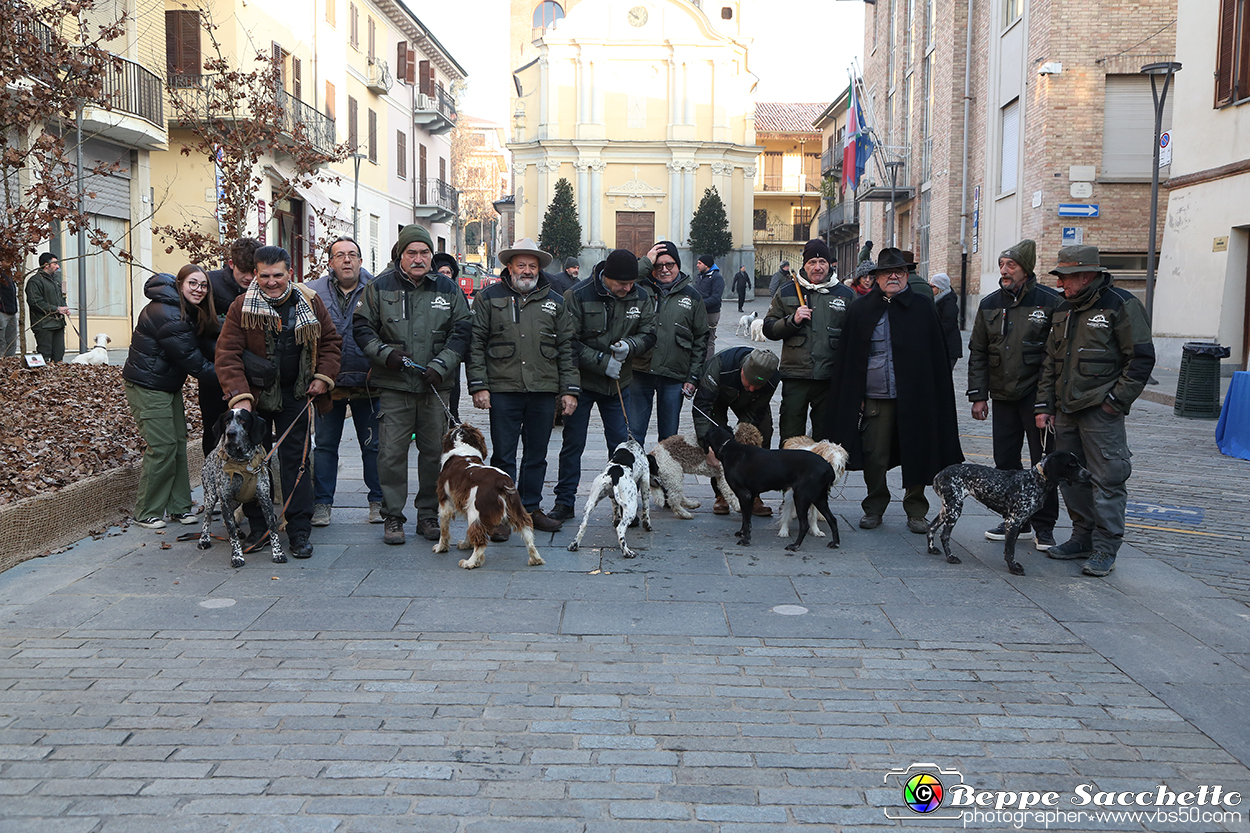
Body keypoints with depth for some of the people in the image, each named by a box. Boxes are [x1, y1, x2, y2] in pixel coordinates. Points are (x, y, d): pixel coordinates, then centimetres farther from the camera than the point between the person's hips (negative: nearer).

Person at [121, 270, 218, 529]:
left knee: (179, 444, 9)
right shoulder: (168, 316, -24)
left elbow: (193, 350, 10)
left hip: (169, 386, 10)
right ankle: (147, 514, 5)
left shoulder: (190, 312, 6)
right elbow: (191, 360, -22)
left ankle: (178, 507, 17)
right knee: (162, 448, -7)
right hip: (147, 388, -10)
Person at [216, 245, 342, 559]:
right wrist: (239, 395, -20)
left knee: (295, 460, 0)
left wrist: (324, 377, -4)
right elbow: (227, 354, -10)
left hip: (295, 395, 0)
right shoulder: (241, 307, -7)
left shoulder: (310, 302, -2)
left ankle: (299, 532, 4)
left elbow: (331, 341, 9)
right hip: (255, 395, 0)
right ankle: (258, 527, 19)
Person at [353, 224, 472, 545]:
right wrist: (385, 353, -10)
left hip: (436, 386, 2)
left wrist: (441, 365, -7)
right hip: (394, 386, -1)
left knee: (434, 451, 6)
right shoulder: (380, 287, 4)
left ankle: (429, 515, 18)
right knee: (392, 452, -3)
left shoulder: (448, 288, 7)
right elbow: (362, 327, 6)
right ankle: (392, 516, 8)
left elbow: (461, 331, 6)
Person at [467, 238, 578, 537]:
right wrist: (478, 385, -6)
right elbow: (475, 344, 3)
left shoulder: (555, 302, 12)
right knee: (503, 455, 0)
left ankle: (531, 509, 22)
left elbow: (566, 348, 12)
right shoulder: (489, 298, 6)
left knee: (537, 454, 10)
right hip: (503, 390, -2)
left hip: (544, 391, 3)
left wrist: (569, 389, 5)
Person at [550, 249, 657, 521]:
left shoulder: (640, 297, -3)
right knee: (573, 443, 5)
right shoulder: (578, 295, -15)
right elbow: (568, 342, -16)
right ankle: (564, 502, 15)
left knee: (621, 444, 6)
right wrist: (602, 362, -20)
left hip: (619, 384, 3)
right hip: (581, 381, -3)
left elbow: (649, 334, 6)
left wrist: (629, 345, -15)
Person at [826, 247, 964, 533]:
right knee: (874, 457, 6)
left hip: (914, 398, 0)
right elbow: (847, 359, 6)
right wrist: (852, 398, -1)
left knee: (916, 455, 6)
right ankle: (874, 508, 23)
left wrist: (937, 398, -1)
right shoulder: (861, 310, 7)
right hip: (875, 399, 0)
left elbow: (937, 357, 5)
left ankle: (916, 512, 21)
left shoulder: (923, 308, 6)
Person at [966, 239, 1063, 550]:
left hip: (1037, 396, -4)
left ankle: (1044, 526, 13)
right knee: (1005, 461, 8)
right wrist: (978, 395, 6)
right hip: (1003, 396, 5)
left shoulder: (1050, 302, -6)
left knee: (1043, 462, 2)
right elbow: (977, 352, 12)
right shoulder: (990, 304, 8)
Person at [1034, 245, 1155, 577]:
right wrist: (1044, 405, 13)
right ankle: (1083, 537, 24)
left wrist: (1116, 400, -12)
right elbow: (1051, 362, 19)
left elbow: (1141, 358, -8)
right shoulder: (1063, 310, 15)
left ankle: (1105, 549, 2)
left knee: (1106, 478, -5)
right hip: (1065, 410, 7)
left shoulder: (1120, 305, -7)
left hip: (1100, 410, -7)